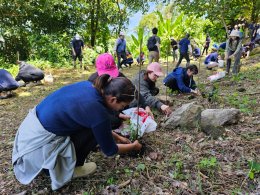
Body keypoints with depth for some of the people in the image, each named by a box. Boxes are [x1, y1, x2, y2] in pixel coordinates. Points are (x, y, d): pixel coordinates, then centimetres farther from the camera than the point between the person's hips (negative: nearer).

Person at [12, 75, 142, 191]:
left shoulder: (88, 86, -2)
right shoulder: (98, 111, -24)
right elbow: (109, 150, -6)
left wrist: (117, 137, 22)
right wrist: (133, 146, 11)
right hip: (39, 143, -8)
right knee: (93, 132, -6)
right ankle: (71, 169, 10)